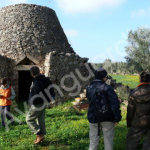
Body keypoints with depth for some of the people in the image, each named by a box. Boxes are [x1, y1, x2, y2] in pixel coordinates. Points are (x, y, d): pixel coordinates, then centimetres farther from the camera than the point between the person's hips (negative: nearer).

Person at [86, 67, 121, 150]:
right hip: (107, 118, -4)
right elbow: (114, 103, -20)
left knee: (93, 140, 15)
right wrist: (117, 118, -12)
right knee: (108, 140, 10)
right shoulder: (108, 88, -16)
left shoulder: (89, 88, 1)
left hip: (93, 118, 4)